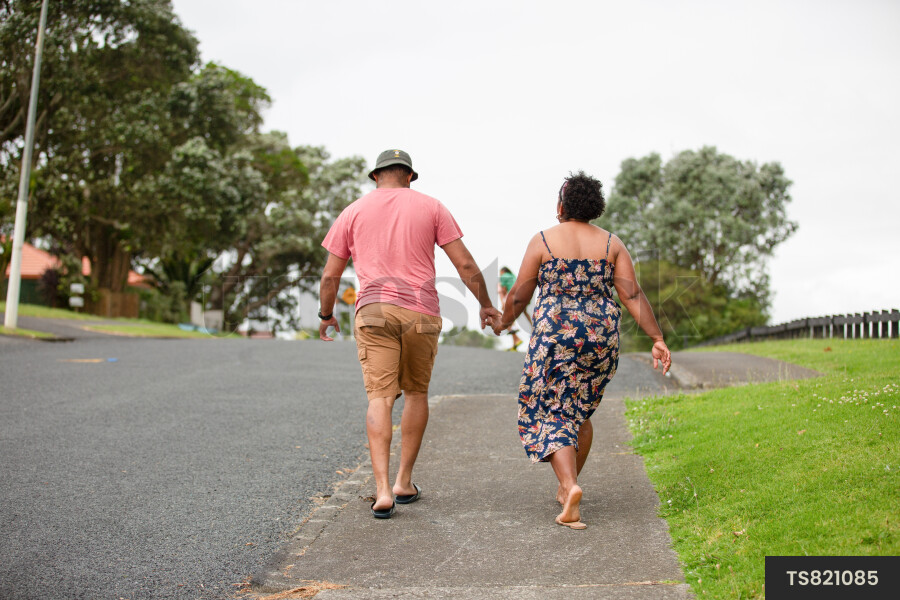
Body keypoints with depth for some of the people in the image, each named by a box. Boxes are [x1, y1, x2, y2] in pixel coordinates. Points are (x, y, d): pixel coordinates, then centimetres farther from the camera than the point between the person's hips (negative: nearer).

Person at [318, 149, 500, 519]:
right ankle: (404, 481, 20)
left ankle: (382, 490, -13)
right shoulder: (430, 207, 8)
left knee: (379, 399, -2)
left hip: (373, 311, 0)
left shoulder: (352, 213, 11)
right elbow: (465, 264, 3)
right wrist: (486, 305, 14)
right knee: (416, 393, 16)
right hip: (421, 313, 0)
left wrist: (326, 315, 26)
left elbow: (330, 275, 11)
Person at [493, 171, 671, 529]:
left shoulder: (543, 241, -4)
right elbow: (632, 294, -4)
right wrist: (657, 339, -4)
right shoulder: (611, 243, 4)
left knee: (549, 417, 5)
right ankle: (567, 488, 28)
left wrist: (503, 323, 18)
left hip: (556, 339, -4)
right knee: (579, 410, 23)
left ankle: (570, 486, -17)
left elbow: (519, 295, 0)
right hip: (601, 339, 4)